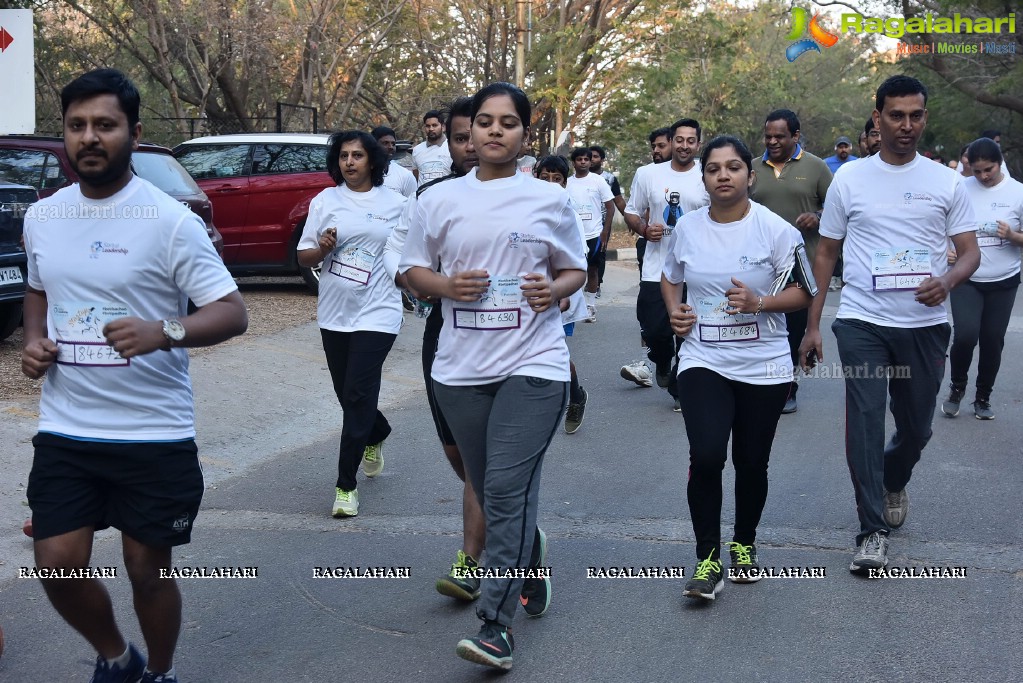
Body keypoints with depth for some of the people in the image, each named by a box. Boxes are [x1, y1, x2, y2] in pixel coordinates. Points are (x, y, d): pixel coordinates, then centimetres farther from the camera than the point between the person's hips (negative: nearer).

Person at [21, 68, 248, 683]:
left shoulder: (169, 221, -11)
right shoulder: (41, 217, 6)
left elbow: (233, 313, -13)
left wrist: (165, 332, -32)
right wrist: (33, 340, 3)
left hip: (155, 435, -4)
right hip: (64, 432, 4)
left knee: (149, 570, 7)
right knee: (59, 566, 2)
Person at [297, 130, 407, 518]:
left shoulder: (394, 203, 0)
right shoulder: (325, 201, 3)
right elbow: (303, 256, 5)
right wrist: (322, 248, -14)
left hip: (376, 314, -3)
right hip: (334, 313, 3)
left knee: (357, 397, -9)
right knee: (347, 395, 15)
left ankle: (346, 485, -3)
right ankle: (377, 435, 47)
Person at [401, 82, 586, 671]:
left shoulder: (551, 200, 2)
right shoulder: (440, 200, 5)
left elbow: (576, 269, 11)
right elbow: (413, 268, 10)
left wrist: (555, 290, -11)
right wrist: (446, 285, -10)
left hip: (534, 363, -3)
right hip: (462, 367, 3)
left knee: (507, 490, -13)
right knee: (492, 491, 14)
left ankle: (497, 623, -7)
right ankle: (531, 558, 43)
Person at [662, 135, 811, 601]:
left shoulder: (774, 229, -7)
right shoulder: (688, 227, 3)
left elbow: (804, 292, -5)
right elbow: (670, 277, 20)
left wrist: (759, 302, -21)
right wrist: (674, 309, 0)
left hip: (764, 366, -1)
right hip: (703, 361, 1)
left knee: (751, 463, 9)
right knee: (706, 456, -16)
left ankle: (744, 544, 35)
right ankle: (708, 559, 0)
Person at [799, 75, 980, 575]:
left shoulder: (946, 182, 5)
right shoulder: (849, 179, 4)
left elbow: (970, 251, 5)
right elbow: (826, 254, 8)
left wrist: (948, 280, -20)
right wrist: (812, 325, 4)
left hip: (925, 324, 2)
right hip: (862, 322, -1)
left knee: (916, 427, 12)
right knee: (865, 421, -9)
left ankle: (893, 482, 45)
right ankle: (873, 530, 1)